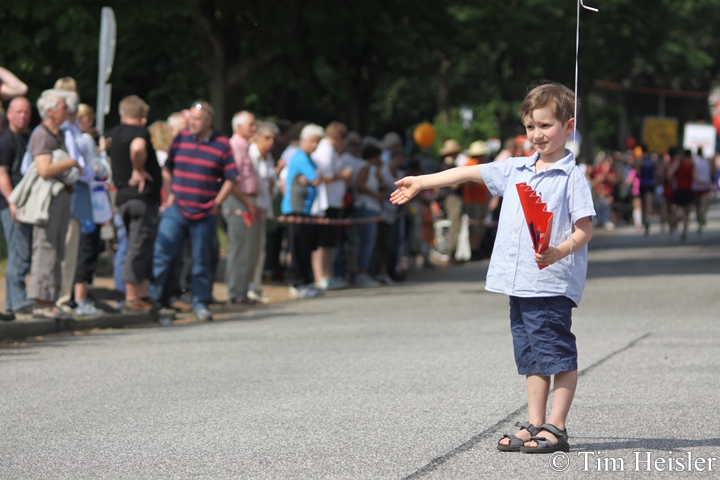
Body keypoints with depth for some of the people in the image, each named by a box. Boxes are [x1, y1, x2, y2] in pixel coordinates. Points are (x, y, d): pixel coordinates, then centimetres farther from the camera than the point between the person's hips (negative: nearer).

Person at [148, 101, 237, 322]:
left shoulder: (222, 144, -2)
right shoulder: (181, 139, 5)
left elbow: (230, 179, -1)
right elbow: (167, 169, 15)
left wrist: (216, 203, -6)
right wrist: (169, 194, 5)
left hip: (204, 213, -1)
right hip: (176, 210, 1)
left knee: (201, 260, 8)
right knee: (161, 253, -7)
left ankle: (200, 303, 18)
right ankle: (150, 297, -2)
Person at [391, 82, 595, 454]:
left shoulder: (571, 176, -6)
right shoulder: (516, 169, 13)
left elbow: (585, 230, -9)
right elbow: (471, 173, 20)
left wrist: (559, 252, -27)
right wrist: (421, 182, 22)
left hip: (552, 283, -7)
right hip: (518, 282, 7)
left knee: (557, 354, -4)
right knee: (530, 356, 11)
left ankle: (556, 428, 1)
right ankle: (534, 425, 16)